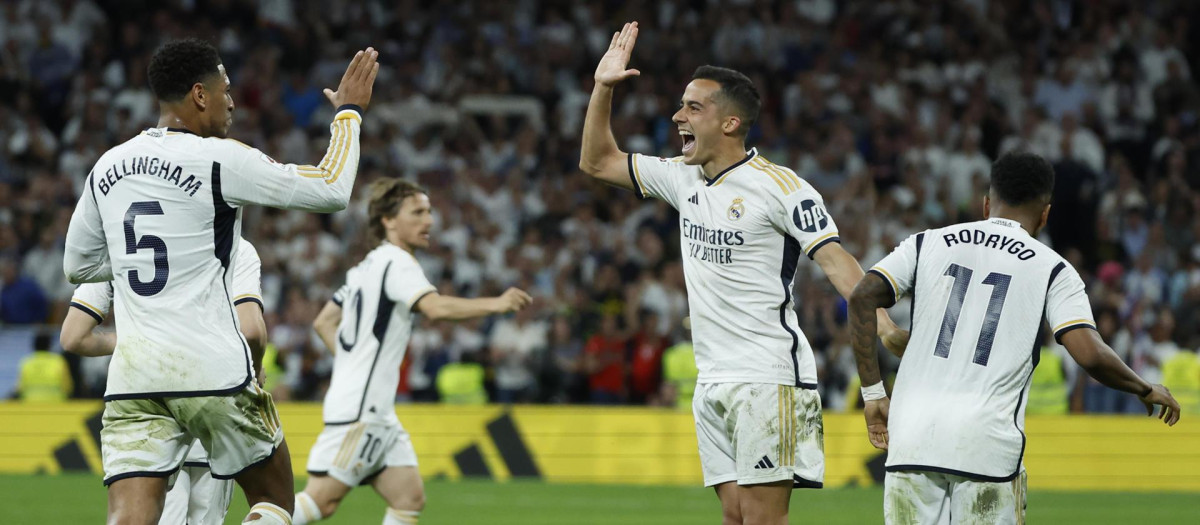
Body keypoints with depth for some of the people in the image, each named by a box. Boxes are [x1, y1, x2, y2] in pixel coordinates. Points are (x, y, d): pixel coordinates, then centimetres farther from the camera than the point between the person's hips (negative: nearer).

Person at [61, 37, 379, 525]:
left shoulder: (108, 167, 10)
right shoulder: (219, 160, -7)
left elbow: (77, 265, 23)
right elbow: (331, 189, -3)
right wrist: (349, 110, 11)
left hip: (133, 373, 4)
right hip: (212, 371, -4)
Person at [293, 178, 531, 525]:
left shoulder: (368, 267, 20)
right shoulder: (397, 263, -10)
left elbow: (323, 322, 25)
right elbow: (436, 308, -28)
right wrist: (497, 304, -26)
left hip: (375, 411, 10)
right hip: (359, 408, -10)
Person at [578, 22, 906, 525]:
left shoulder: (778, 186, -9)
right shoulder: (685, 179, 13)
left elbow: (834, 259, -17)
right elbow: (598, 161, 25)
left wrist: (883, 326, -31)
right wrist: (603, 87, 13)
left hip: (768, 379, -8)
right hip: (712, 383, 8)